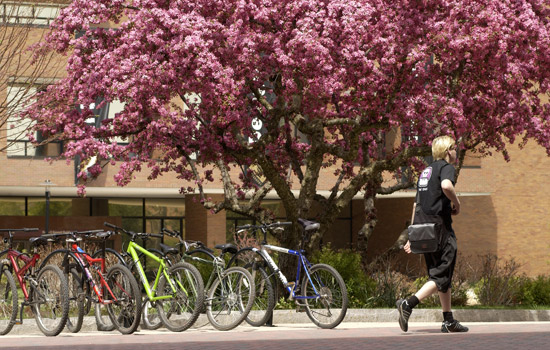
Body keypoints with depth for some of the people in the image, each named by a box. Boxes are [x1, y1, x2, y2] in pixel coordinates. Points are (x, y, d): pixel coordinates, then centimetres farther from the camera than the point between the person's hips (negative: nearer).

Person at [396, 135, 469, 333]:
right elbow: (446, 185, -30)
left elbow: (416, 205, 20)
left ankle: (449, 321, 17)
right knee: (441, 277, -7)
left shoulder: (426, 172, 20)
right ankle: (408, 304, -23)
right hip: (441, 227, -9)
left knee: (438, 274, 14)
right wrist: (456, 202, -11)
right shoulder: (446, 167, -5)